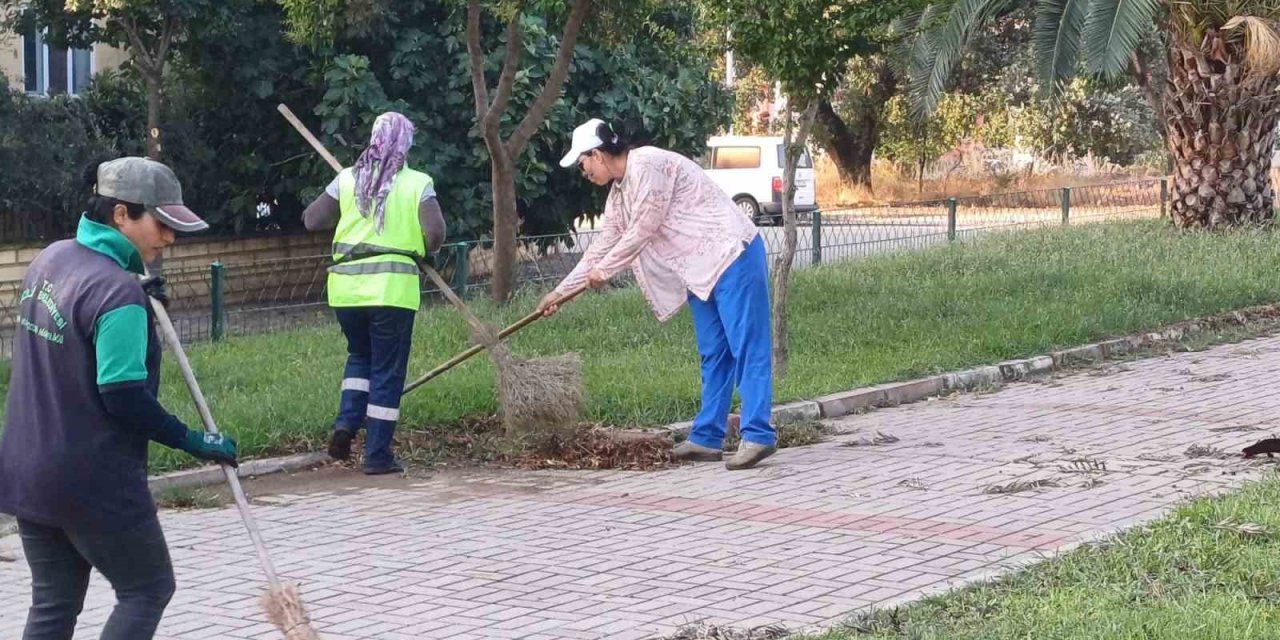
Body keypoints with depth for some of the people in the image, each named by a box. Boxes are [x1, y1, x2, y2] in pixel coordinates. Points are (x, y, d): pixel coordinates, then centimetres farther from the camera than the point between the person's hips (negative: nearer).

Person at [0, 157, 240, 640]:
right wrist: (194, 441, -11)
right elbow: (124, 398, -22)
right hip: (96, 484, -8)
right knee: (149, 588, 8)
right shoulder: (118, 291, -21)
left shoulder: (49, 259, 6)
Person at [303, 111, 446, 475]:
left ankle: (347, 423, 5)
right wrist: (420, 249, 9)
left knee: (360, 355, 25)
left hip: (346, 286, 3)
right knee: (387, 370, 5)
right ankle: (377, 455, 5)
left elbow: (312, 220, 5)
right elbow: (435, 234, -12)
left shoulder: (348, 179, 5)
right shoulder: (418, 183, -3)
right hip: (392, 287, -3)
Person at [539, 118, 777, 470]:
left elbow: (643, 230, -14)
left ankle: (758, 435, -17)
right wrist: (561, 291, 26)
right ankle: (707, 437, 11)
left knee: (746, 346, -12)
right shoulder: (619, 193, 17)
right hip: (700, 269, 10)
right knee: (713, 354, 9)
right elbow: (604, 244, 24)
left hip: (732, 255, -10)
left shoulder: (647, 165, -15)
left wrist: (604, 270, 0)